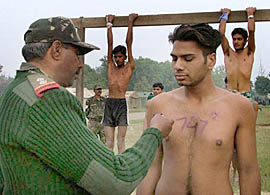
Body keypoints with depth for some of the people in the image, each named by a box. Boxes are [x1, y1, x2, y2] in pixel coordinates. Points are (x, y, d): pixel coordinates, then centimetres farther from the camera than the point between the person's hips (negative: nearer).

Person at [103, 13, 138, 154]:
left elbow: (129, 43, 6)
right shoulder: (110, 66, 15)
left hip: (122, 103, -3)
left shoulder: (129, 67, 7)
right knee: (109, 141, 5)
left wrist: (130, 23, 7)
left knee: (121, 141, -2)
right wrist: (109, 24, 16)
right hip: (109, 103, 3)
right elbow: (110, 43, 15)